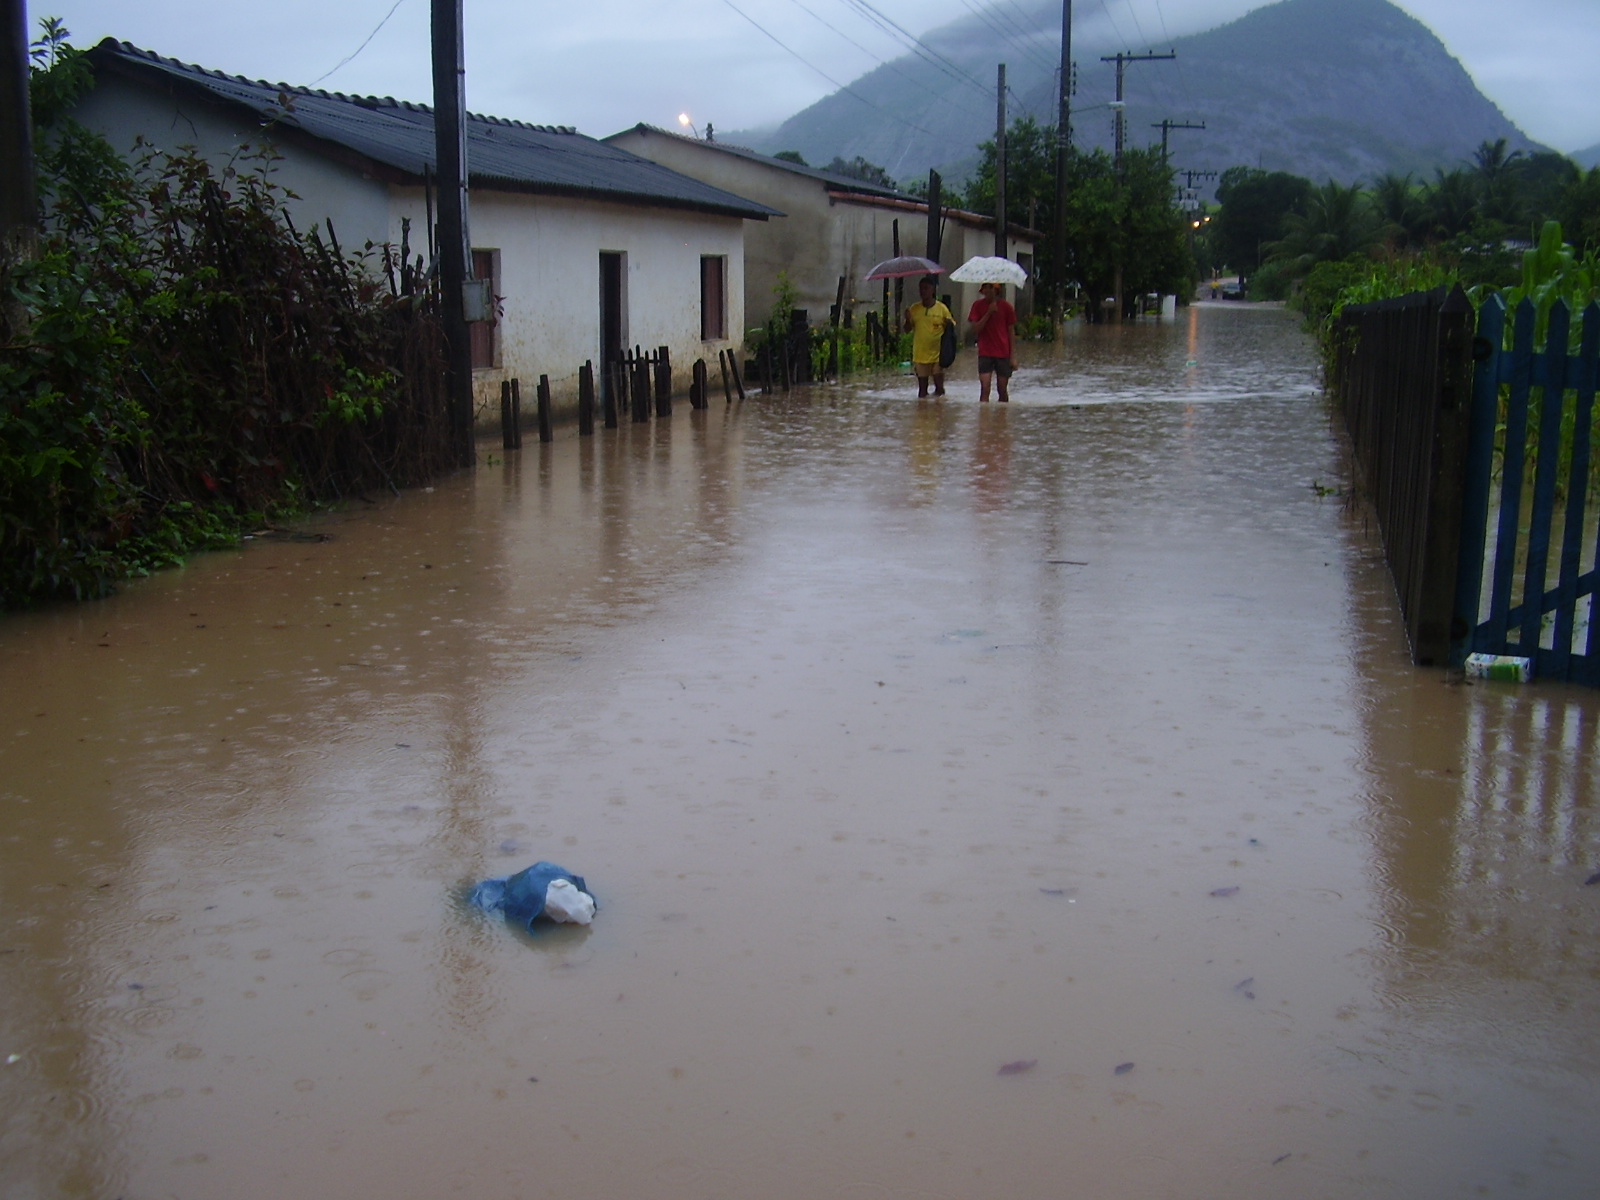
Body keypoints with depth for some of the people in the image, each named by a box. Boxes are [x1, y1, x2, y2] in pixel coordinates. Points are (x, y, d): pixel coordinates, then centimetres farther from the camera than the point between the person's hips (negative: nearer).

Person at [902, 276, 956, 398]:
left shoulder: (941, 308, -4)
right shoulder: (914, 309, 3)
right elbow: (907, 329, 8)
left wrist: (950, 323, -20)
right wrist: (907, 320, -13)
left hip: (937, 355, -2)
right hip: (920, 355, 2)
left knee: (939, 387, -1)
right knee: (922, 388, 9)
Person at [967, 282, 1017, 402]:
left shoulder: (1006, 307, 0)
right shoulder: (978, 305, 1)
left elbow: (1010, 332, 4)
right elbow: (975, 329, -6)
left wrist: (1013, 356, 0)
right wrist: (989, 313, -16)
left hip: (1003, 353, 1)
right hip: (985, 353, -1)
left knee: (1003, 390, 7)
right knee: (985, 389, -11)